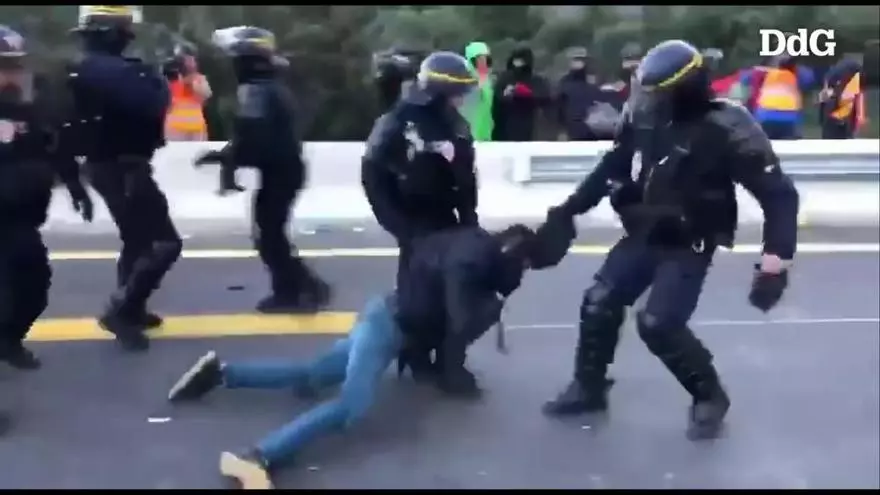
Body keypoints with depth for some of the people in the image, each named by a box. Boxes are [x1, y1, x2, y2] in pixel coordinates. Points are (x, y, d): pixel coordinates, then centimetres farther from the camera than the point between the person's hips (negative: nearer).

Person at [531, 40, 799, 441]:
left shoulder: (725, 130, -22)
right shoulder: (641, 119, -5)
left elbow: (779, 193, -21)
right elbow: (610, 170, 9)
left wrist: (776, 261, -29)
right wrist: (565, 213, 6)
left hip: (689, 246, -6)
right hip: (642, 236, 6)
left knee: (658, 324, -17)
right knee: (599, 303, 1)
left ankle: (710, 397, 8)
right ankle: (589, 387, 22)